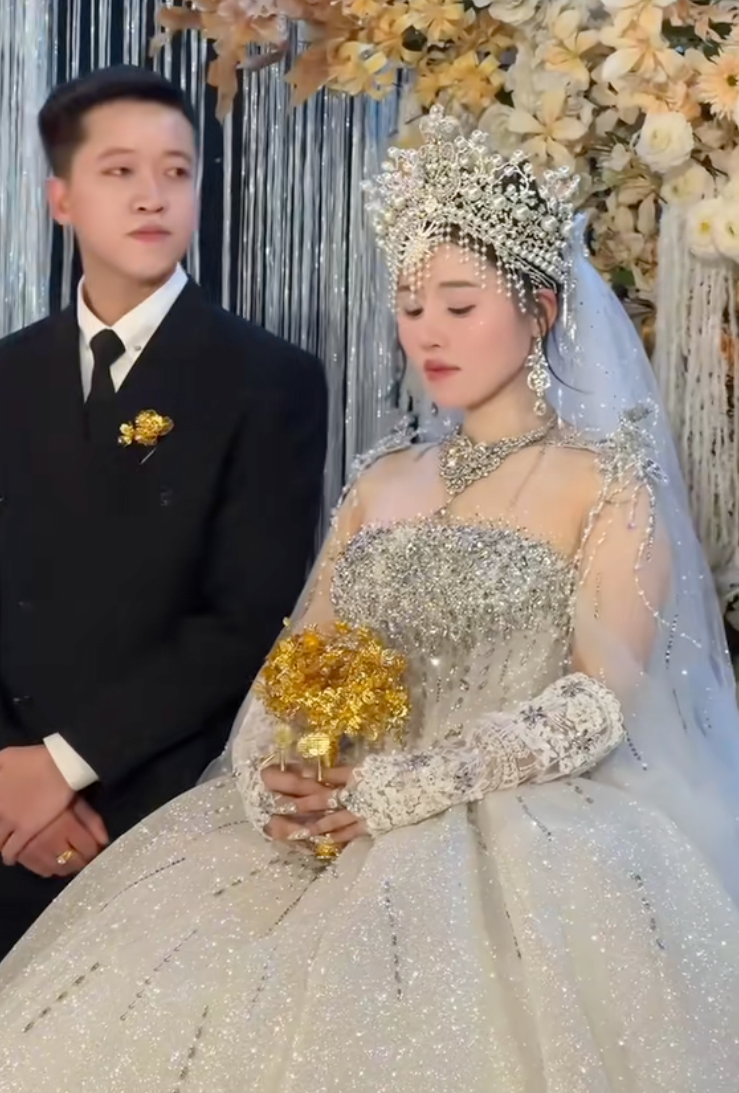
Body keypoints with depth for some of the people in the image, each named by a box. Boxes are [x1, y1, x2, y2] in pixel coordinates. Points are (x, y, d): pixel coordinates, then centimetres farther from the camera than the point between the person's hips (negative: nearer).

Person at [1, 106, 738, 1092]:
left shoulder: (608, 480, 1)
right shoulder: (383, 480, 18)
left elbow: (599, 703, -9)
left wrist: (402, 787, -17)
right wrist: (270, 776, -9)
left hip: (532, 839, -4)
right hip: (339, 832, 5)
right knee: (106, 1008, -15)